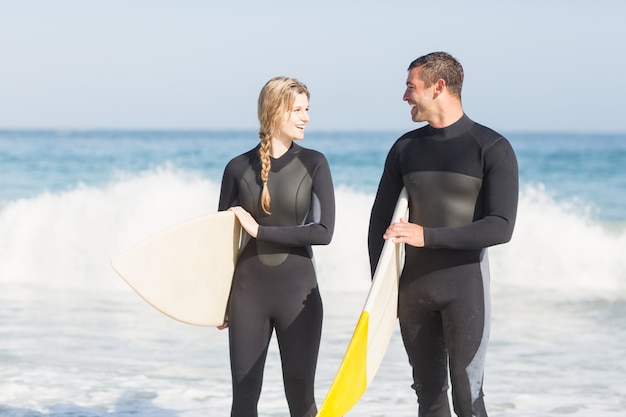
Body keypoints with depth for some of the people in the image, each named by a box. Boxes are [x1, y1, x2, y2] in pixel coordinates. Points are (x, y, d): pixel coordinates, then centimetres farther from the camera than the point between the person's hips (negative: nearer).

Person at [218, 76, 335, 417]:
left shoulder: (313, 164, -3)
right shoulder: (239, 168, 0)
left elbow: (324, 231, -12)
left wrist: (259, 230, -14)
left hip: (298, 292, -1)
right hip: (248, 291, 1)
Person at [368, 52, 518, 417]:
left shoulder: (492, 149, -7)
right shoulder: (405, 148, 8)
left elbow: (501, 227, -15)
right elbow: (380, 220, 13)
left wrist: (427, 236, -21)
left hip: (465, 284, -4)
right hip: (414, 287, 5)